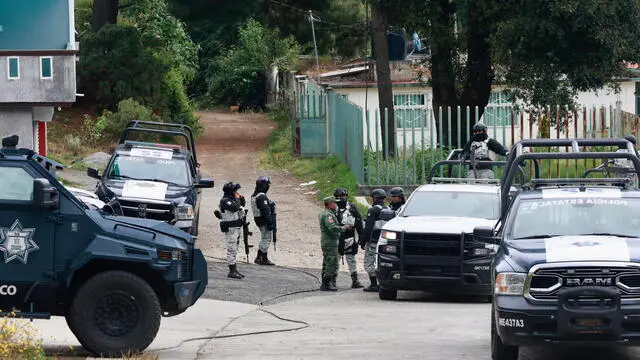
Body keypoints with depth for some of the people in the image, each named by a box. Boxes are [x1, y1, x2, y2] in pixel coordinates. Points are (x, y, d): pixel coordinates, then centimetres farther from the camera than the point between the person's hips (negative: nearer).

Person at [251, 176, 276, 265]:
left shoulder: (254, 196, 11)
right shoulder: (262, 196, -21)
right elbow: (265, 210, -24)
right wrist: (270, 223, -23)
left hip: (259, 220, 10)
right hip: (265, 221, -10)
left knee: (264, 239, 18)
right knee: (267, 239, -1)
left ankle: (258, 258, 19)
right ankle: (264, 259, 2)